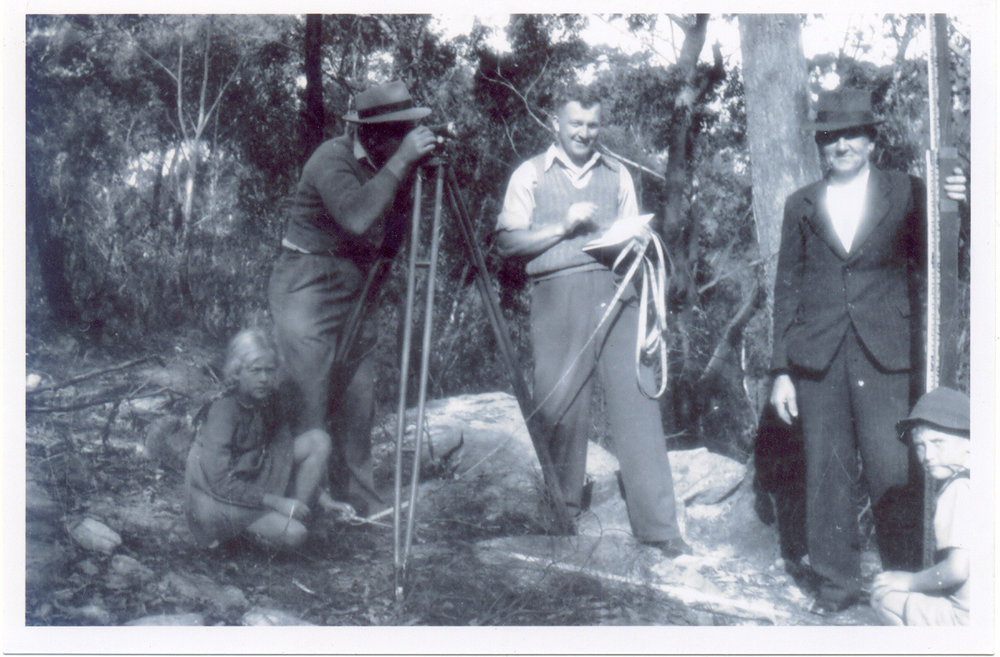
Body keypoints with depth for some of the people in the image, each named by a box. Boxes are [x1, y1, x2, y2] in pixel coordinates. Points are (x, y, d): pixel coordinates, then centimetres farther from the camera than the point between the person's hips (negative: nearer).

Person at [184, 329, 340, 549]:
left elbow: (286, 449, 10)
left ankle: (299, 513, -6)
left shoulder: (267, 402, -2)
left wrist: (321, 496, 3)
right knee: (293, 534, -29)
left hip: (254, 480, 8)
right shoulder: (224, 412, -23)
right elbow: (220, 483, -25)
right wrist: (276, 501, -25)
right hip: (217, 499, -8)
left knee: (319, 440, -7)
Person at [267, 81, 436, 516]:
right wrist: (402, 162, -29)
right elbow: (356, 218, -34)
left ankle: (361, 505, 15)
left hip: (354, 293, 8)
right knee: (309, 407, -10)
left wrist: (413, 174, -3)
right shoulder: (332, 159, -16)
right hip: (307, 288, -7)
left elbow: (390, 241, 6)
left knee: (358, 405, 7)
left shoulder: (384, 166, 7)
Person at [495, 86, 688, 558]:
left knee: (638, 400, -6)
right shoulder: (531, 174, 12)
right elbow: (507, 241, 3)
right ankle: (562, 515, 14)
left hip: (614, 293, 2)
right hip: (557, 294, -2)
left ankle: (658, 524, -4)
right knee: (561, 406, -2)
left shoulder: (617, 175, 21)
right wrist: (564, 227, -6)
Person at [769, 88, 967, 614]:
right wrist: (781, 369, 7)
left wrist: (950, 209, -13)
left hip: (883, 356, -2)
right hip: (817, 358, 2)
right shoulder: (801, 205, 14)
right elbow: (787, 289, 12)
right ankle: (835, 582, 18)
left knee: (893, 472, -4)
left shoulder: (906, 194, 9)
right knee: (825, 472, 5)